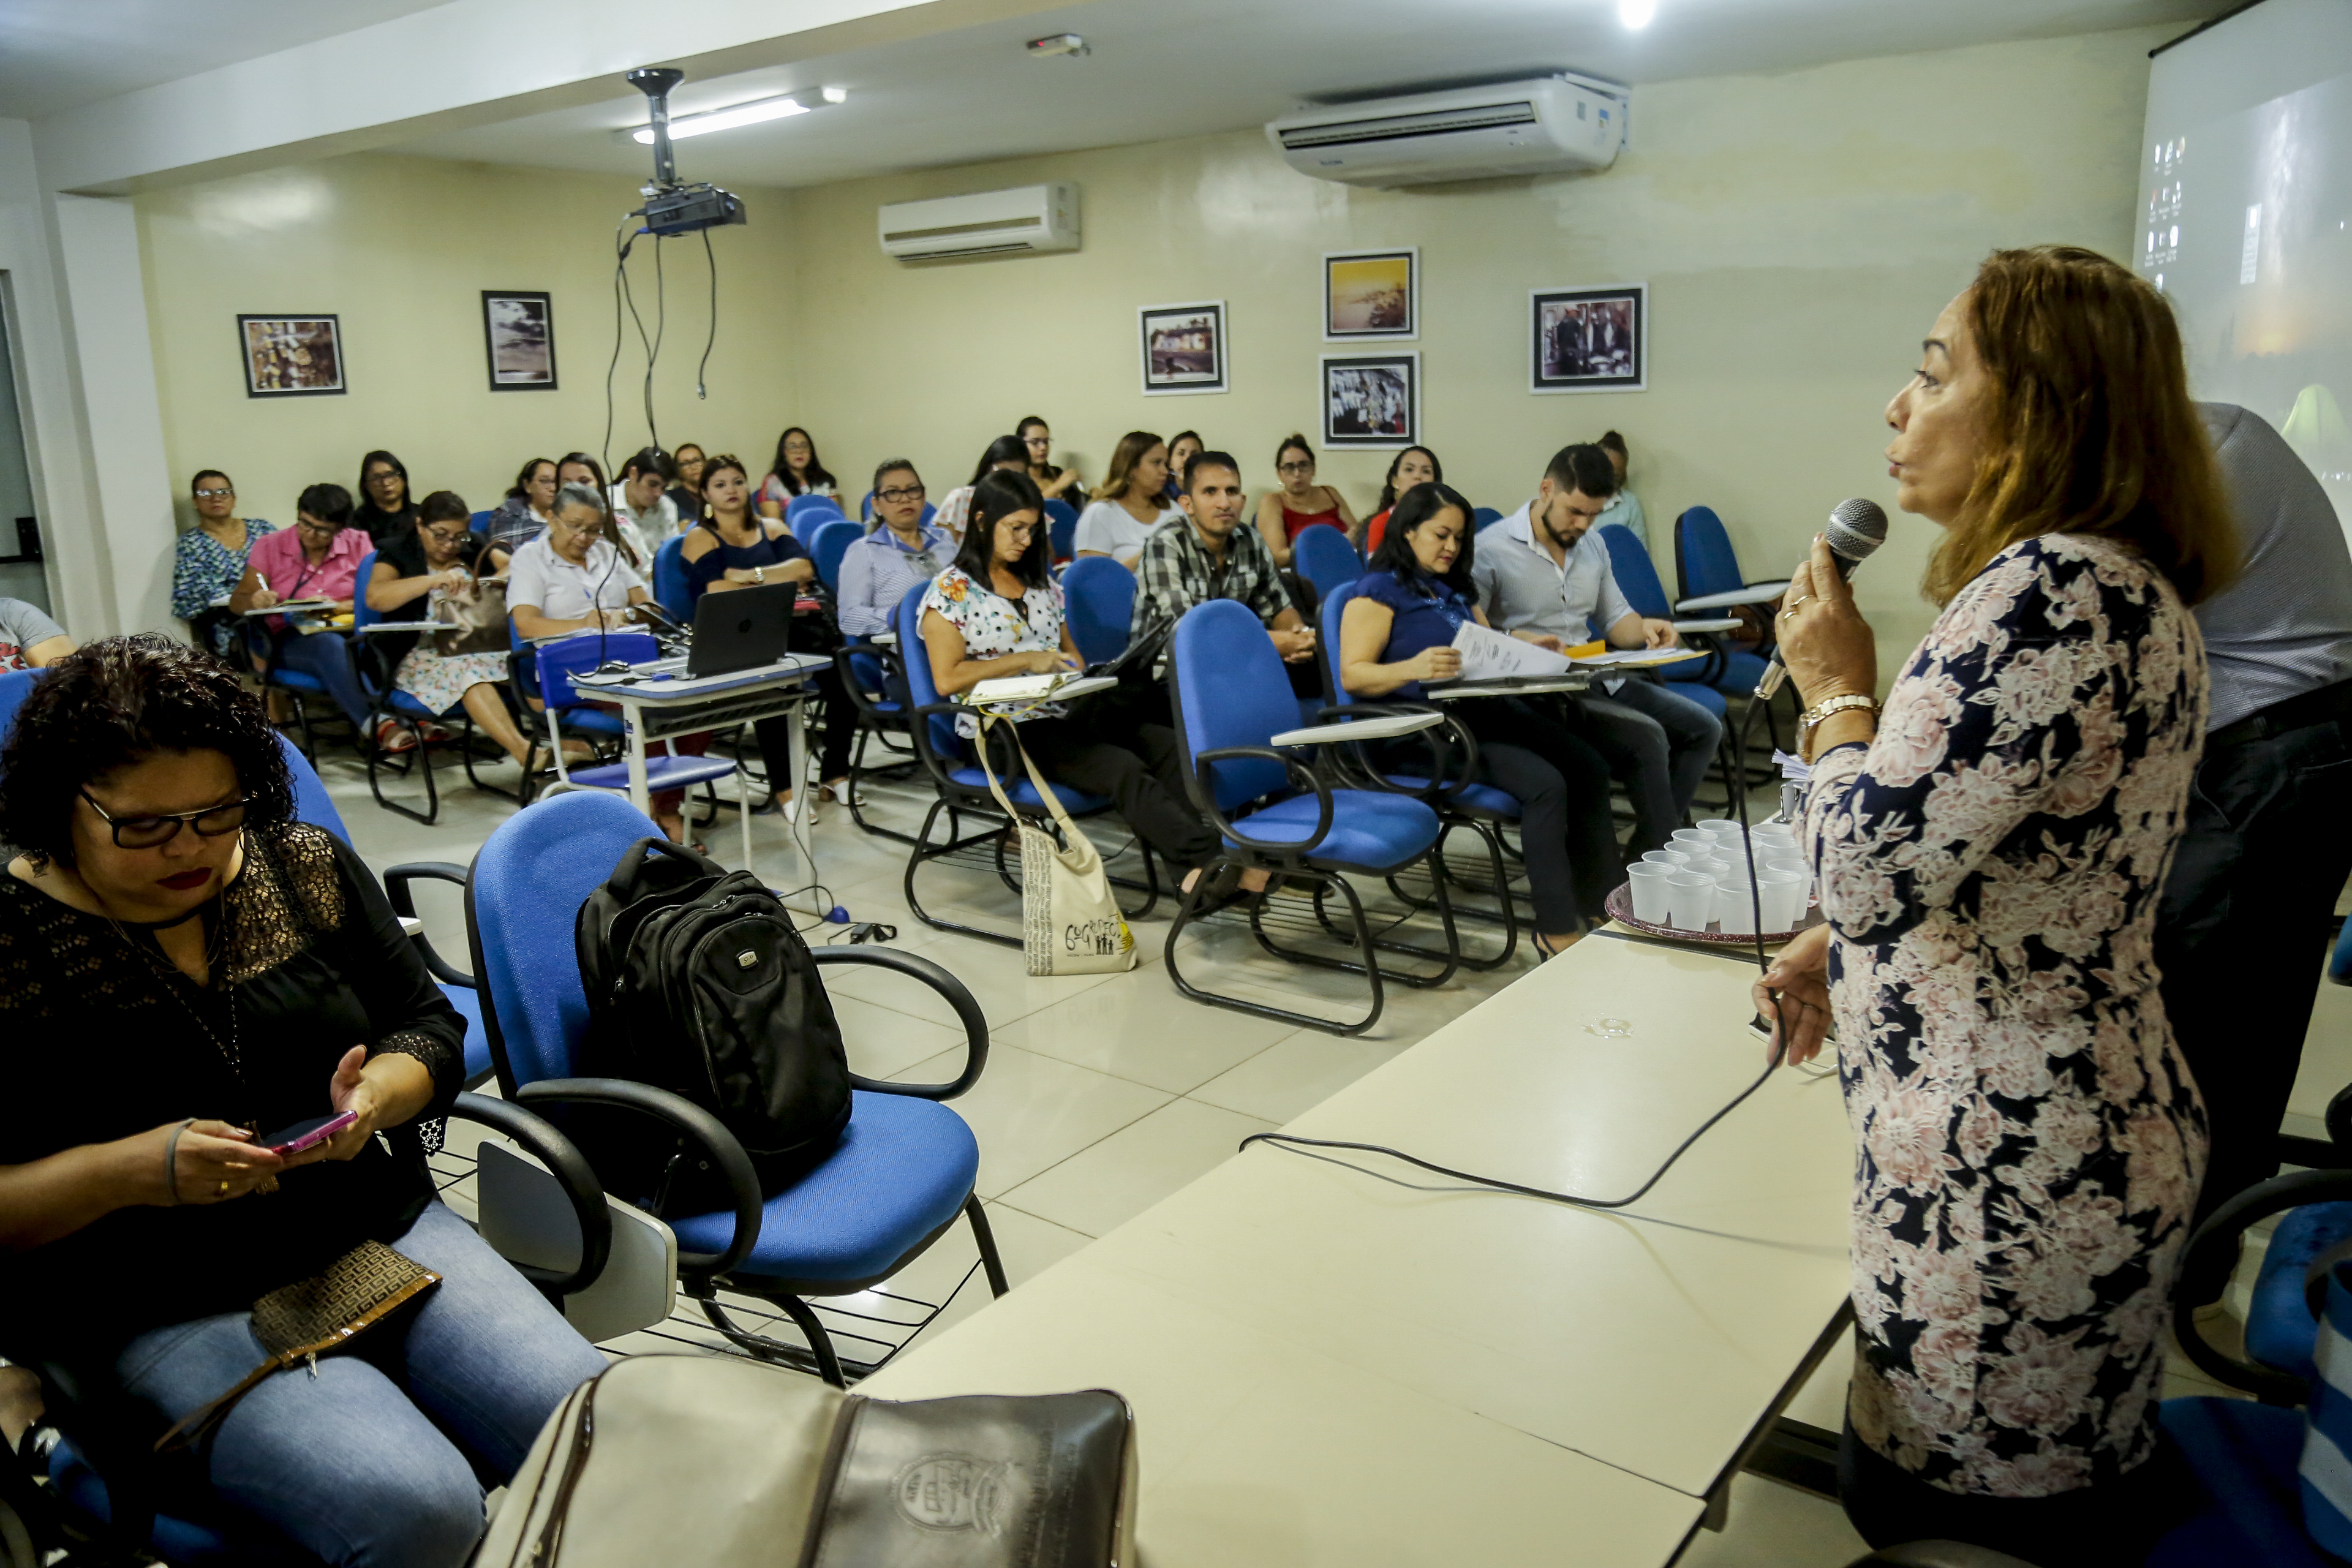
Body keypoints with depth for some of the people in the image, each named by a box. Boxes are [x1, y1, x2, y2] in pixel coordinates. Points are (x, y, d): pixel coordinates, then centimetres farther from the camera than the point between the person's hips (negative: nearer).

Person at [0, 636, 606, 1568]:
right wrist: (123, 1171, -22)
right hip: (172, 1313, -3)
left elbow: (430, 1027, 11)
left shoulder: (307, 868, 5)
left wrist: (381, 1095, -10)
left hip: (387, 1232, 4)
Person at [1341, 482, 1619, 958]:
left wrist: (1529, 651, 5)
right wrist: (1413, 669, -27)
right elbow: (1352, 675, -9)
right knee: (1545, 784, -27)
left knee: (1589, 769, -14)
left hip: (1489, 708, 8)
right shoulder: (1379, 590, 0)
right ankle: (1556, 930, -21)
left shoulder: (1456, 588, 25)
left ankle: (1599, 908, -8)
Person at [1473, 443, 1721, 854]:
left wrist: (1643, 628, -3)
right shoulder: (1491, 550, -10)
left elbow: (1615, 617, 20)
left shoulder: (1593, 545, 16)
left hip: (1598, 679, 9)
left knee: (1704, 729, -3)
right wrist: (1519, 641, -34)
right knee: (1647, 737, -26)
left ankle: (1650, 848, 2)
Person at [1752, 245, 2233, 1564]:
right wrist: (1843, 946, 14)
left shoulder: (2052, 590, -23)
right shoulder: (2130, 589, 11)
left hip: (2009, 1162, -10)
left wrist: (1836, 688, -10)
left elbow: (1871, 858, -27)